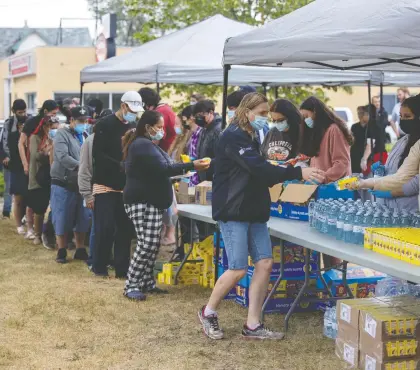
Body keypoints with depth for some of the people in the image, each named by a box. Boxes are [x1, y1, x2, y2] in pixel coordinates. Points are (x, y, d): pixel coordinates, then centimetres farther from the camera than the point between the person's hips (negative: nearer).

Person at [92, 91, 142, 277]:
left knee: (125, 228, 5)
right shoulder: (105, 125, -7)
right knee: (105, 227, -3)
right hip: (105, 184, -5)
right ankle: (99, 266, 10)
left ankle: (122, 268, 12)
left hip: (126, 186, 5)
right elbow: (97, 154, -14)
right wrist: (119, 166, -23)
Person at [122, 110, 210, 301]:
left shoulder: (147, 145, 20)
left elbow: (158, 170, 21)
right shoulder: (143, 145, -15)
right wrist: (192, 166, -23)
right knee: (147, 244, -14)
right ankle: (131, 286, -9)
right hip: (142, 202, -11)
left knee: (153, 245, 9)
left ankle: (146, 282, 16)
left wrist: (184, 168, 10)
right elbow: (162, 169, -24)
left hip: (151, 201, 11)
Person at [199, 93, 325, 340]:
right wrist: (298, 173, -30)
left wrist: (284, 173, 1)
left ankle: (253, 325, 7)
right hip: (233, 211, -9)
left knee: (265, 263, 1)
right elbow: (258, 168, -25)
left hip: (254, 211, 9)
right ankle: (209, 312, 14)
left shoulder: (251, 138, 17)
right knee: (239, 269, -8)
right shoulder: (233, 137, -13)